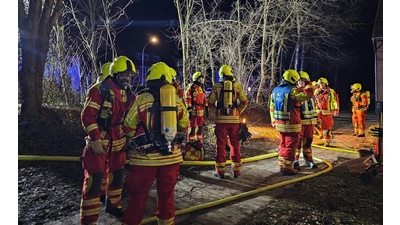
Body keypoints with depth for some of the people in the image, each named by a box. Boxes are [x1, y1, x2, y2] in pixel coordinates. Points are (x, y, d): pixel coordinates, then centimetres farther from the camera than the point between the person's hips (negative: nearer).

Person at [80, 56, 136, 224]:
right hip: (98, 141, -6)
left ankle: (113, 205, 40)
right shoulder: (99, 90, -14)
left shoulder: (128, 94, 6)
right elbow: (87, 116, -17)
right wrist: (95, 139, -22)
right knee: (94, 180, -6)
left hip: (118, 141, 7)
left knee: (117, 175, 18)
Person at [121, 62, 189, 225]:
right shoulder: (177, 100, 3)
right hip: (171, 155, 3)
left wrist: (131, 144, 19)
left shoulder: (142, 99, -7)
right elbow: (184, 126, 13)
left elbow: (129, 127, 0)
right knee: (167, 194, 18)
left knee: (138, 195, 11)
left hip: (145, 156, -3)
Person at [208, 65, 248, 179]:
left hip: (221, 119, -1)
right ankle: (236, 170, 18)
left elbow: (211, 103, 0)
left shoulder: (216, 86, 1)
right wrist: (238, 112, 11)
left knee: (221, 145, 6)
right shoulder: (237, 86, 4)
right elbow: (244, 102, 2)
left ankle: (220, 171, 12)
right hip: (234, 119, 1)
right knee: (235, 145, 11)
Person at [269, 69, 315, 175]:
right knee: (290, 146, 3)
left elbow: (272, 107, 12)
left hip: (279, 123, 7)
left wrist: (273, 121, 19)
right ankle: (287, 168, 9)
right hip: (291, 124, -7)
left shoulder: (275, 90, 8)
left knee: (283, 144, 19)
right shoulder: (292, 91, -17)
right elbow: (308, 94, -18)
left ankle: (282, 165, 26)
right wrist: (308, 84, 0)